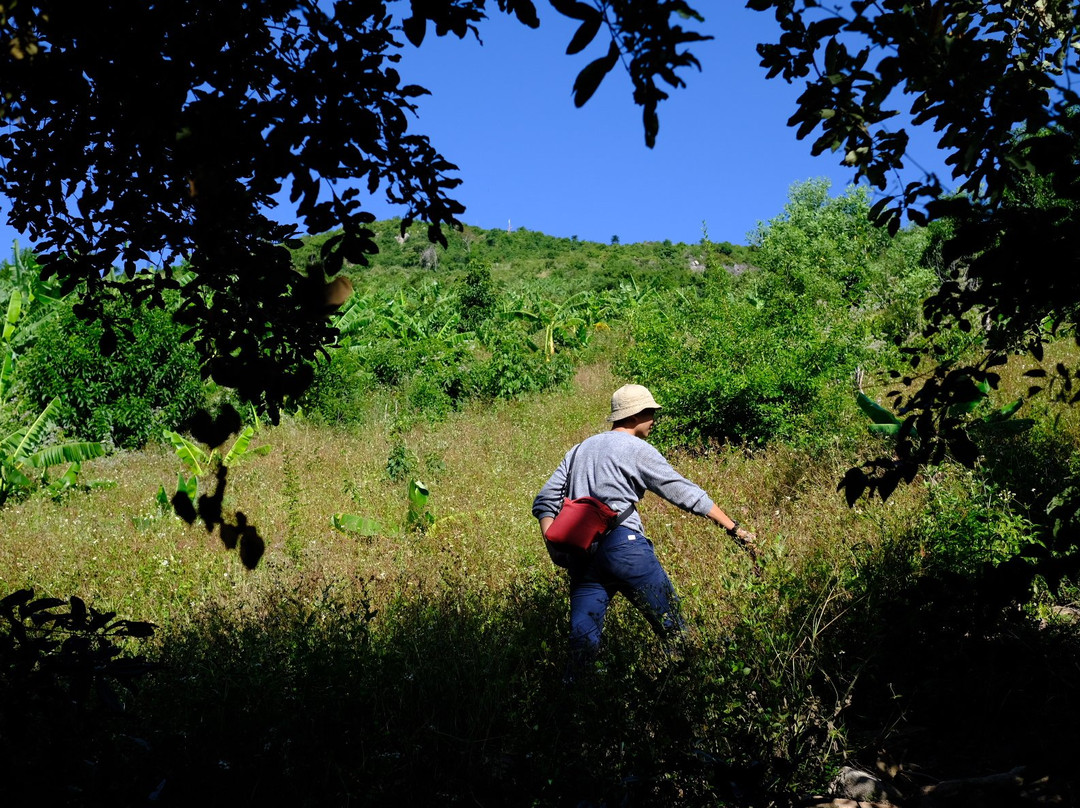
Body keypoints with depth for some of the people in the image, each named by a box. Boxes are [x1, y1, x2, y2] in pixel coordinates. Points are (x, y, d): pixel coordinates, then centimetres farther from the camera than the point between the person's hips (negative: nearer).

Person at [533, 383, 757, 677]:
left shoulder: (580, 449, 23)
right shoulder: (637, 450, 3)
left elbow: (545, 500, 16)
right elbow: (684, 492, 1)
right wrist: (734, 528, 4)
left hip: (580, 552, 6)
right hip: (623, 544, -6)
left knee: (582, 642, 4)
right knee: (671, 625, 3)